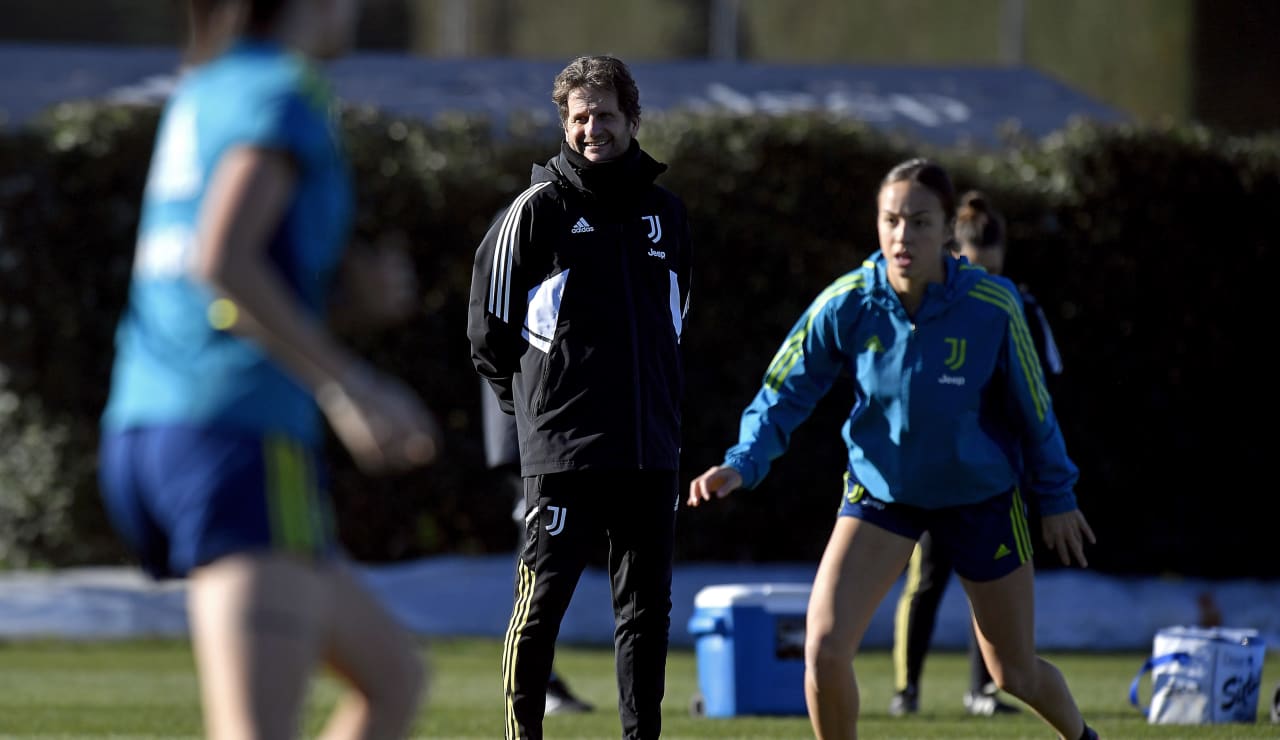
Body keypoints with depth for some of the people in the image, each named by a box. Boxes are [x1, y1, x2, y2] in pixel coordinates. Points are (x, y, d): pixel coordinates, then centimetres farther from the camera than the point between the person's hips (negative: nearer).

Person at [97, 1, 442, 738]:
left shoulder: (201, 92, 20)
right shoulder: (285, 92, -6)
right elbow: (220, 258, -22)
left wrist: (354, 291, 16)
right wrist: (348, 387, -18)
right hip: (244, 444, -10)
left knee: (396, 677, 21)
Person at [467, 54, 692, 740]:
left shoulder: (663, 213, 13)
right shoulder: (539, 208, -2)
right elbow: (488, 326, 1)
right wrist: (538, 403, 8)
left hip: (652, 450, 5)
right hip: (563, 450, -5)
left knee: (647, 608, 6)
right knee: (542, 600, -5)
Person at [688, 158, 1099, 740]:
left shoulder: (993, 307, -22)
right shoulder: (845, 305, -19)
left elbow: (1031, 407, -7)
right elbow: (786, 392, -9)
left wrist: (1057, 496, 2)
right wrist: (742, 464, -25)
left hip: (980, 494, -1)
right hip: (880, 491, 1)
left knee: (1018, 676, 11)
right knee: (825, 649, -19)